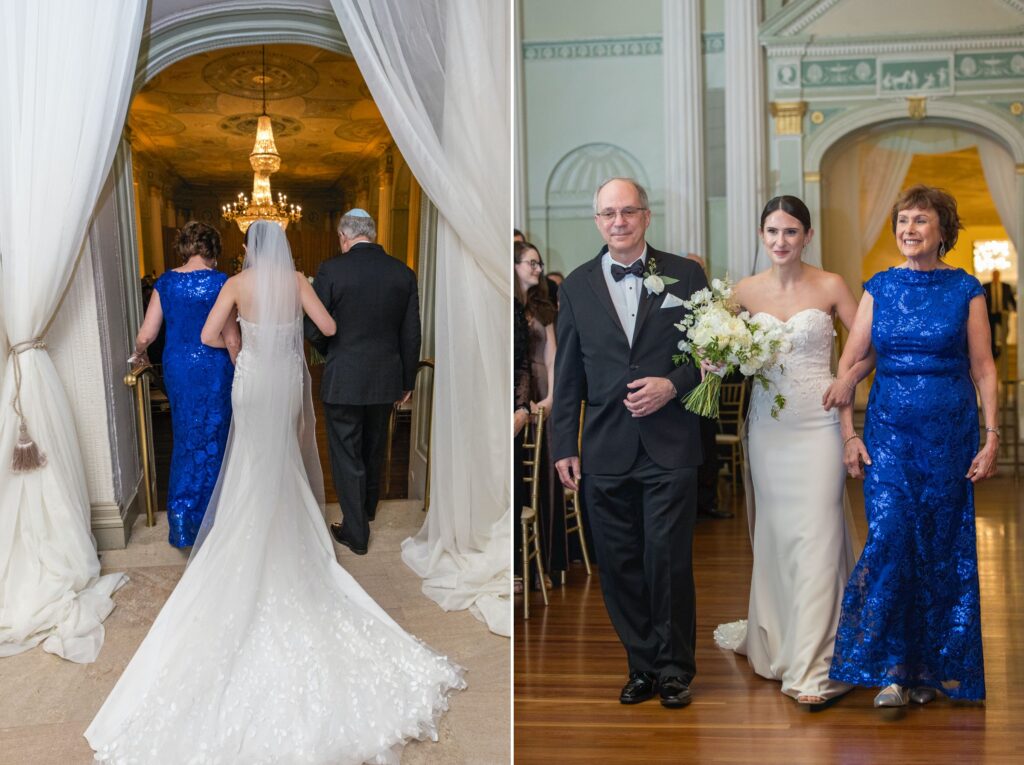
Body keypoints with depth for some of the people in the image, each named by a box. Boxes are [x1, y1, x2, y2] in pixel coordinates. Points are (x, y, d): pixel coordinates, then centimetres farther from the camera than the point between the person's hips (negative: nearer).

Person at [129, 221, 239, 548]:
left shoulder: (165, 282, 0)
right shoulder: (218, 282, -11)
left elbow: (145, 336, -1)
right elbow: (231, 340, -11)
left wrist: (138, 355, 19)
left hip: (176, 369, 4)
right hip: (212, 369, -4)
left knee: (185, 438, 18)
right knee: (210, 441, 9)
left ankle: (180, 508, 13)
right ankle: (202, 514, 15)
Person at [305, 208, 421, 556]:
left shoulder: (331, 270, -14)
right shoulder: (403, 273, -3)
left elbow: (314, 331, -9)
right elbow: (411, 335, 2)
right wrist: (407, 382, 12)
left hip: (343, 381, -4)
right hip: (386, 380, 4)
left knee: (347, 456, 8)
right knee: (374, 451, 23)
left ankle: (356, 533, 14)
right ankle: (368, 510, 44)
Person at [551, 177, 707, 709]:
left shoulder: (685, 275, 4)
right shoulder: (577, 286, 9)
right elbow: (567, 374, 9)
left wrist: (673, 384, -12)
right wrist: (564, 447, 6)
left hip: (670, 447, -2)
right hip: (605, 452, 2)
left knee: (668, 561, 0)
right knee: (619, 566, 7)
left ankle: (674, 668, 17)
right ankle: (642, 666, 21)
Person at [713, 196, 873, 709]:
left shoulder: (830, 287, -1)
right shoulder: (746, 290, 4)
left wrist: (849, 380, -12)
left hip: (816, 422, -3)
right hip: (766, 422, 3)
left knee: (816, 534, -6)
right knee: (772, 531, 9)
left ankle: (814, 665, -3)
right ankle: (771, 634, 28)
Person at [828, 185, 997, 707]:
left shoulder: (966, 290, 3)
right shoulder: (879, 288, 6)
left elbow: (983, 369, 1)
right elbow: (848, 363, 6)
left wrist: (992, 437, -7)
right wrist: (849, 434, -1)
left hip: (949, 432, -1)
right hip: (887, 429, 1)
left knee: (942, 547, 4)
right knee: (889, 537, -11)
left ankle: (931, 669, 19)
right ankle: (890, 669, -2)